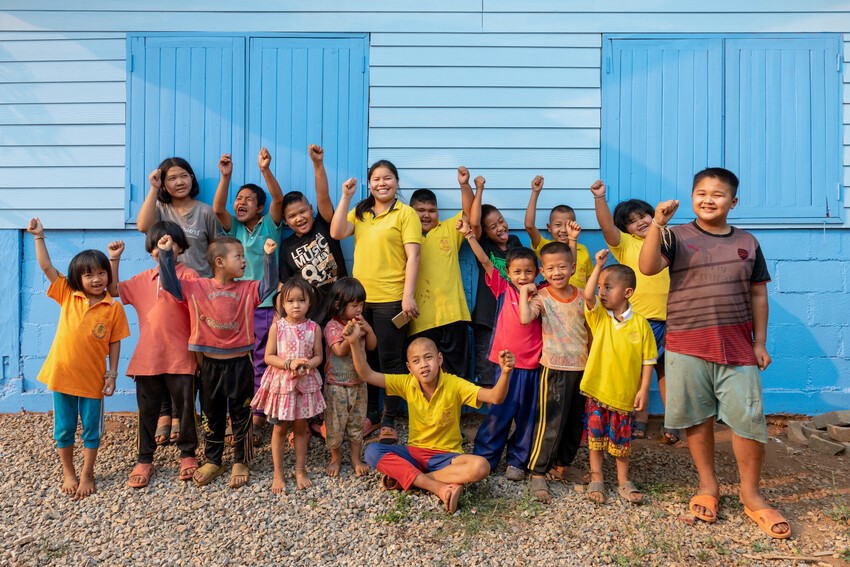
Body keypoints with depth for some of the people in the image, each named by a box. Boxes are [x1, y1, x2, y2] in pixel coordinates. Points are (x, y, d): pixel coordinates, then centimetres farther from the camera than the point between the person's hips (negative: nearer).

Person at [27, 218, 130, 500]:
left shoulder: (114, 308, -7)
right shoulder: (67, 296, -2)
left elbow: (114, 343, -3)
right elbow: (46, 266, -6)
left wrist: (112, 374, -5)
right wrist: (38, 236, -12)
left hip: (92, 379, -2)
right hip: (61, 374, 2)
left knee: (91, 430, 11)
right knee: (64, 429, 15)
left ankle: (87, 475, 29)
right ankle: (68, 474, 34)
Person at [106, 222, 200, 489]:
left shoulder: (188, 275, -6)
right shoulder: (143, 279, 12)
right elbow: (113, 290, 20)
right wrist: (114, 259, 11)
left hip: (181, 358, -4)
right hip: (147, 358, 5)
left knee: (186, 408, 8)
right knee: (147, 410, 13)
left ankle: (187, 454, 26)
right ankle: (144, 460, 26)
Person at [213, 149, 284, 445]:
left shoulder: (270, 225, 1)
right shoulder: (234, 228, 7)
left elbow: (279, 199, -15)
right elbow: (217, 208, -11)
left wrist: (265, 170, -30)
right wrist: (226, 176, -25)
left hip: (266, 306, -2)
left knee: (262, 365, 4)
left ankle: (257, 419, 15)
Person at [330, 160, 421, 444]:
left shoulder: (406, 213, -3)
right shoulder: (360, 213, 13)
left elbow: (412, 256, -10)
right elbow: (337, 232, -4)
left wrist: (408, 296, -17)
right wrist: (345, 197, -4)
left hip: (391, 299, -5)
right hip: (361, 297, 5)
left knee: (390, 360, 2)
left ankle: (389, 422, 14)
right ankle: (369, 414, 29)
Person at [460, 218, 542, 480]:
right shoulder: (503, 289, 0)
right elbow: (485, 262, -7)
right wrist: (469, 235, -14)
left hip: (532, 366, 1)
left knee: (526, 417, 10)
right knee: (498, 414, 4)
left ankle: (517, 461, 24)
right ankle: (482, 458, 17)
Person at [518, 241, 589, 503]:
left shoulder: (582, 296, 4)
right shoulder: (541, 297, -7)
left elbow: (591, 331, 13)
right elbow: (525, 318, -28)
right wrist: (524, 291, -18)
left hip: (582, 367, 5)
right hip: (555, 368, -5)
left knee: (576, 422, 14)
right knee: (550, 423, -6)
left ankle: (562, 465, 32)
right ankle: (538, 473, 6)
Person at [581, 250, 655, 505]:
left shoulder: (640, 323, -5)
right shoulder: (598, 316, -2)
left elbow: (648, 360, -2)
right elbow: (587, 295, -22)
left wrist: (644, 389, -6)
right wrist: (599, 266, -22)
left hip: (624, 394, -1)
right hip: (597, 390, 1)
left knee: (621, 440, 12)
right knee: (595, 436, 8)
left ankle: (624, 481, 29)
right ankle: (596, 479, 23)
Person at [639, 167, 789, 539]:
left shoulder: (747, 243, 10)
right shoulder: (677, 237, 0)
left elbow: (758, 294, 12)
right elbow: (648, 268, -16)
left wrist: (760, 342, 7)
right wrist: (657, 224, -27)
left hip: (737, 344, 2)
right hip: (687, 344, -2)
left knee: (749, 420, 1)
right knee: (697, 417, 7)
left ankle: (751, 495, 19)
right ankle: (708, 486, 26)